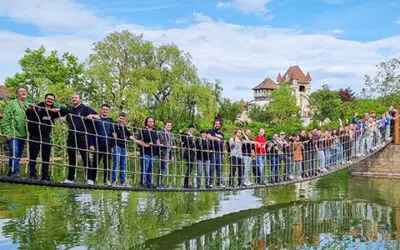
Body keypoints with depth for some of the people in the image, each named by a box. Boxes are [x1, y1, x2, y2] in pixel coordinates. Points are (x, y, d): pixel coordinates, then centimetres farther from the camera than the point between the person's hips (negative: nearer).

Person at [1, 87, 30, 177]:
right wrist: (8, 132, -12)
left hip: (23, 135, 5)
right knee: (14, 153, -15)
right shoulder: (12, 104, -2)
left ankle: (11, 174, 18)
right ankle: (15, 172, -13)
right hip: (13, 134, -5)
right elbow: (5, 119, -5)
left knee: (19, 154, 8)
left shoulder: (28, 105, 11)